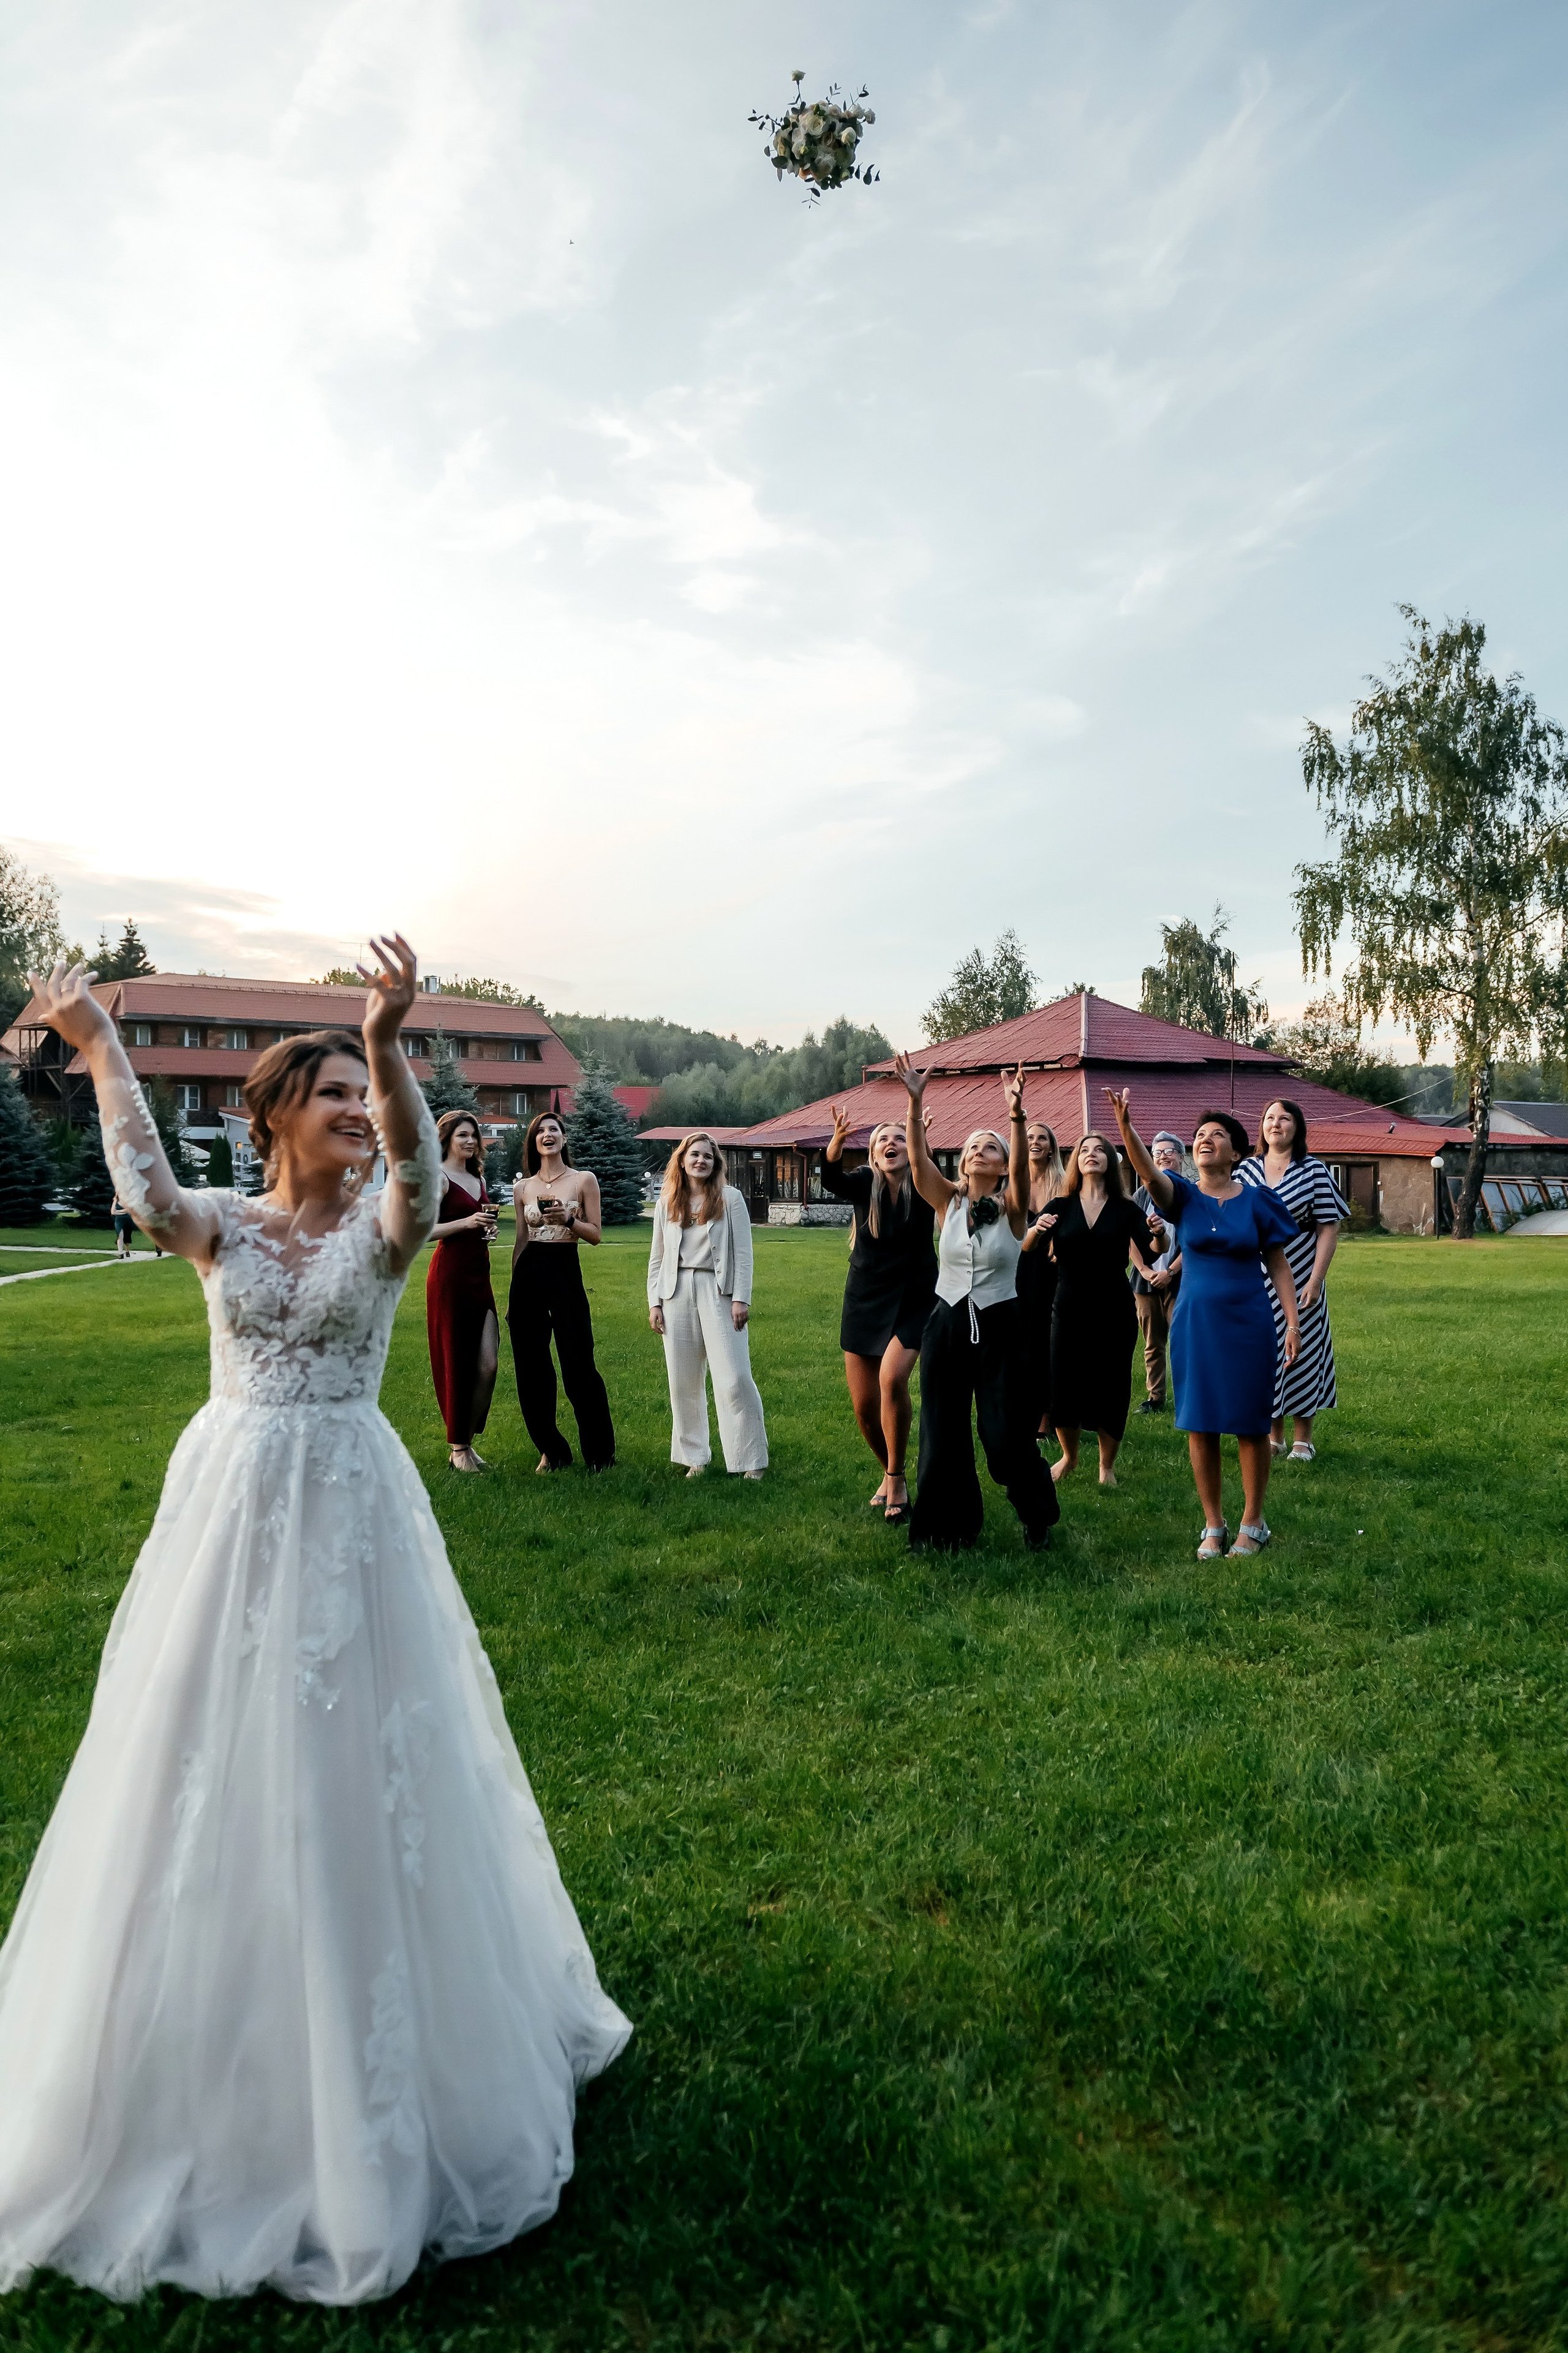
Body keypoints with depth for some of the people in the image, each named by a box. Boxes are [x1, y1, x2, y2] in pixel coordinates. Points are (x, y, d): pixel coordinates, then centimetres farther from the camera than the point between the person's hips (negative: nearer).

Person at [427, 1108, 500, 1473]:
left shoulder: (478, 1177, 17)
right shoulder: (439, 1177, -6)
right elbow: (424, 1229, -15)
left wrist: (489, 1229, 10)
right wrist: (467, 1223, -23)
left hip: (479, 1276, 7)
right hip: (450, 1275, -7)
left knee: (489, 1364, 0)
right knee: (456, 1364, 0)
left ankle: (469, 1441, 14)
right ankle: (458, 1448, 11)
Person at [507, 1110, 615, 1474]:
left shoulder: (584, 1180, 2)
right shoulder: (522, 1187, 11)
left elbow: (596, 1235, 2)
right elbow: (521, 1240, 15)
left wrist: (568, 1219, -17)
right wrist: (512, 1293, 15)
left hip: (566, 1271, -3)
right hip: (528, 1274, 4)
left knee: (579, 1366, -5)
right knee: (531, 1369, 4)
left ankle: (600, 1454, 9)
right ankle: (552, 1451, 18)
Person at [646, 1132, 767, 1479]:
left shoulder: (730, 1199, 2)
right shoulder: (667, 1203, 11)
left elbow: (743, 1254, -1)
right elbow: (657, 1257, 13)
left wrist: (741, 1299, -9)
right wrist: (654, 1303, 6)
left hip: (718, 1291, -3)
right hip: (678, 1292, 3)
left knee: (733, 1380, -9)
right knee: (683, 1381, 6)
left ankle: (751, 1460, 1)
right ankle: (695, 1457, 18)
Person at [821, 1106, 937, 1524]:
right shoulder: (864, 1184, -7)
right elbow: (831, 1179, -28)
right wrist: (837, 1139, -49)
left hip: (912, 1300, -3)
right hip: (864, 1300, 3)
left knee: (892, 1378, -27)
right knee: (864, 1406, 6)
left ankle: (896, 1479, -9)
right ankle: (890, 1475, 33)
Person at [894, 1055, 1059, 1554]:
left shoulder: (1012, 1208, -5)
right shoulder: (947, 1202, 1)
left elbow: (1022, 1169, -24)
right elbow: (918, 1158, -14)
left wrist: (1017, 1117, -42)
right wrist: (914, 1101, -28)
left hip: (999, 1328, -2)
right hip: (946, 1325, 3)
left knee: (1007, 1433, -1)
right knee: (942, 1435, 6)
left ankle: (1037, 1517, 25)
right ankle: (951, 1527, 24)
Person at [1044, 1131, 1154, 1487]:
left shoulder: (1126, 1209, 0)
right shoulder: (1061, 1208, 2)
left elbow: (1149, 1255, -8)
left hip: (1115, 1314, -1)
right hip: (1070, 1311, 1)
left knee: (1111, 1390, 4)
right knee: (1063, 1390, 2)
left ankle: (1107, 1465, 26)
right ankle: (1069, 1457, 30)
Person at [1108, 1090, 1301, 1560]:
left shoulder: (1257, 1200, 0)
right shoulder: (1183, 1195, 0)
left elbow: (1278, 1265, 3)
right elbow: (1146, 1169, -21)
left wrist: (1293, 1322, -5)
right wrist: (1125, 1124, -38)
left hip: (1248, 1324, -1)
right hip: (1195, 1323, 1)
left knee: (1250, 1425, 5)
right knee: (1201, 1426, 5)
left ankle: (1252, 1524, 21)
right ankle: (1213, 1526, 18)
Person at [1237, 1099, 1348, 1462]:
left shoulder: (1313, 1171, -4)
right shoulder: (1247, 1170, 5)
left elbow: (1329, 1228, -6)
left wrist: (1316, 1279, -13)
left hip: (1298, 1280, -3)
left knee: (1301, 1351, 3)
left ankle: (1303, 1440, 15)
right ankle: (1274, 1436, 19)